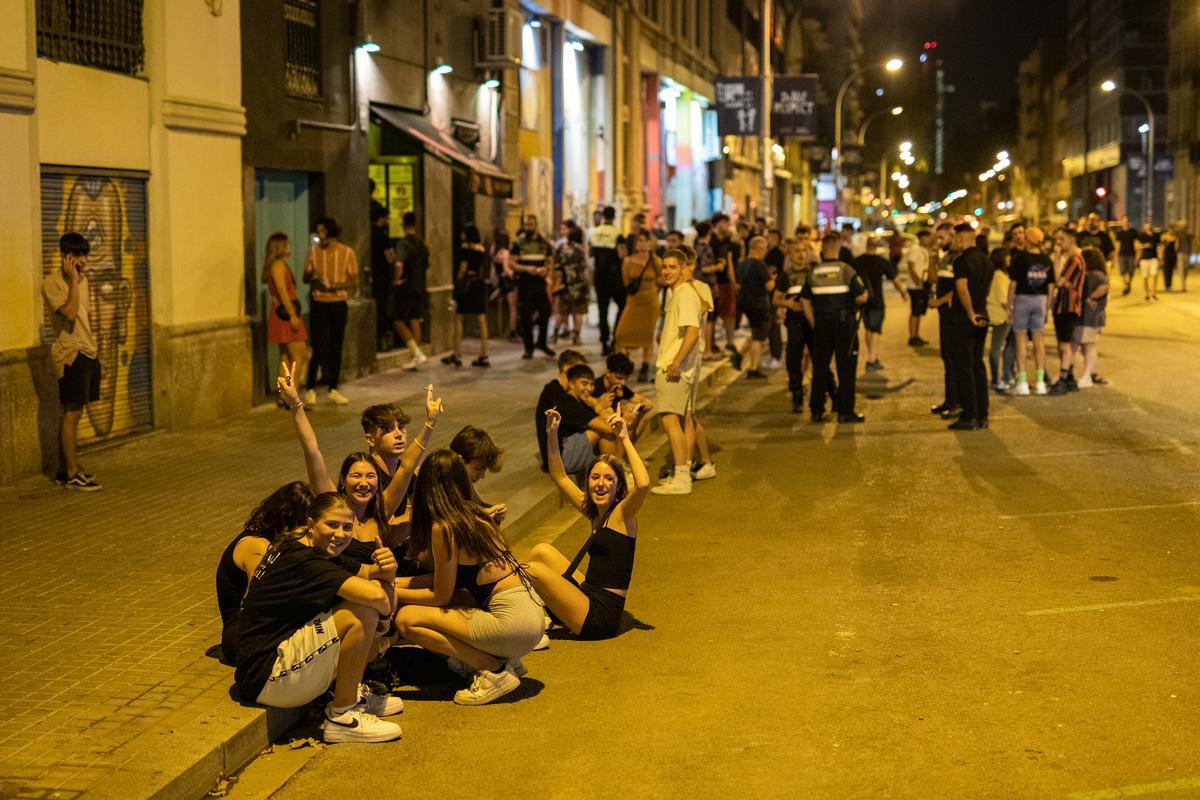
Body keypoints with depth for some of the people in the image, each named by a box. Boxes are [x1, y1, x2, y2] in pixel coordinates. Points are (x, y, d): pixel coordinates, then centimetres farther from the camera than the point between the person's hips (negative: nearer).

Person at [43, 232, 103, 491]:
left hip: (88, 352, 8)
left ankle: (64, 470, 16)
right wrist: (73, 280, -20)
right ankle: (72, 474, 0)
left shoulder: (83, 279, 13)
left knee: (72, 413, 11)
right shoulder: (51, 282, -12)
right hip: (71, 353, -8)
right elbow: (70, 312, -24)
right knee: (72, 413, -5)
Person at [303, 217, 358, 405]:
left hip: (339, 304, 1)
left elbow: (354, 282, -2)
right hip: (318, 304, -1)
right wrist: (311, 276, -18)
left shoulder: (347, 253, -2)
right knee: (319, 347, -7)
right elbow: (305, 278, 6)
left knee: (336, 347, 8)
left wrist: (334, 286, -17)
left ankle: (333, 389, 16)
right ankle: (310, 389, 0)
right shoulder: (313, 251, 1)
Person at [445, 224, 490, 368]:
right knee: (481, 320, 4)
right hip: (480, 284, 6)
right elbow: (483, 269, 6)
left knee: (458, 318, 4)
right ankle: (483, 355, 4)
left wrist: (457, 282, 1)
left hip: (467, 284, -6)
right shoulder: (482, 249, 8)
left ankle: (457, 354, 2)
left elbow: (463, 268, -11)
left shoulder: (465, 248, -9)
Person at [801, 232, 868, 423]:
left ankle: (817, 410, 12)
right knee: (846, 368, 3)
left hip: (822, 323, 3)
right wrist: (852, 304, 9)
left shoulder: (813, 273, 2)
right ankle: (845, 411, 2)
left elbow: (805, 301, 4)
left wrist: (814, 323, 10)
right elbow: (862, 297, -11)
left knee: (820, 367, 10)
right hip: (844, 322, -3)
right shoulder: (846, 270, -9)